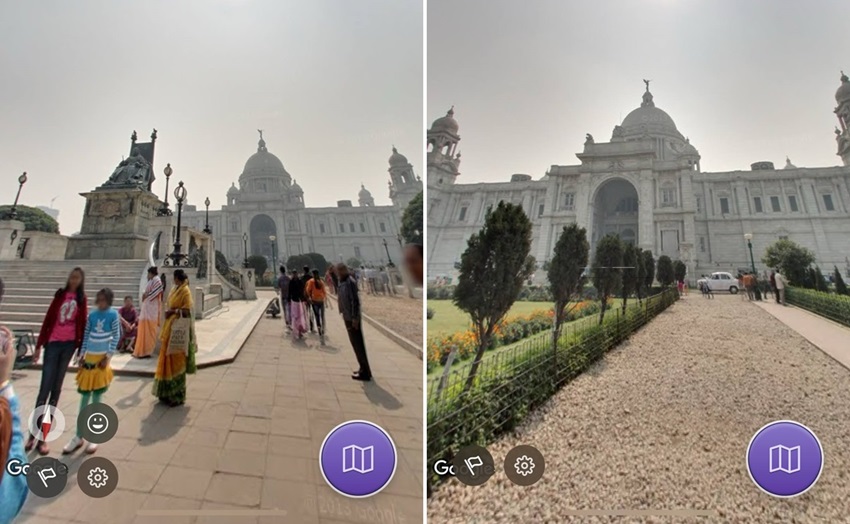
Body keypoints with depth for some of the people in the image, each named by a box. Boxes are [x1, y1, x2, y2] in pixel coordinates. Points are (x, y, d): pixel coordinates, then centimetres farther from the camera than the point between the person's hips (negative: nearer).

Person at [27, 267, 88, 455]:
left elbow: (83, 324, 7)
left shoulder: (82, 299, 7)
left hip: (69, 344, 1)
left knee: (56, 389, 5)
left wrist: (81, 349, 3)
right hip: (53, 342, -1)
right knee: (45, 388, -5)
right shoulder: (60, 294, 6)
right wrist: (39, 345, 0)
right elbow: (48, 319, 4)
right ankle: (33, 433, 3)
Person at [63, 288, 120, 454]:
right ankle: (78, 437, 18)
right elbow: (86, 336, 8)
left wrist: (108, 357, -10)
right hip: (89, 358, 3)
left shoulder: (113, 314, -6)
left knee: (96, 398, 3)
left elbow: (116, 336, -5)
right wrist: (81, 354, 2)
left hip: (102, 359, -3)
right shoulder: (92, 315, 4)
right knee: (84, 397, 8)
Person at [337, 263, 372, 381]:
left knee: (358, 345, -6)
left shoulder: (350, 282, -16)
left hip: (352, 318, -9)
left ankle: (365, 372, -1)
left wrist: (355, 318, -24)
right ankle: (363, 369, 23)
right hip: (348, 318, 9)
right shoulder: (343, 283, 13)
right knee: (356, 344, 14)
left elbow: (355, 301, -21)